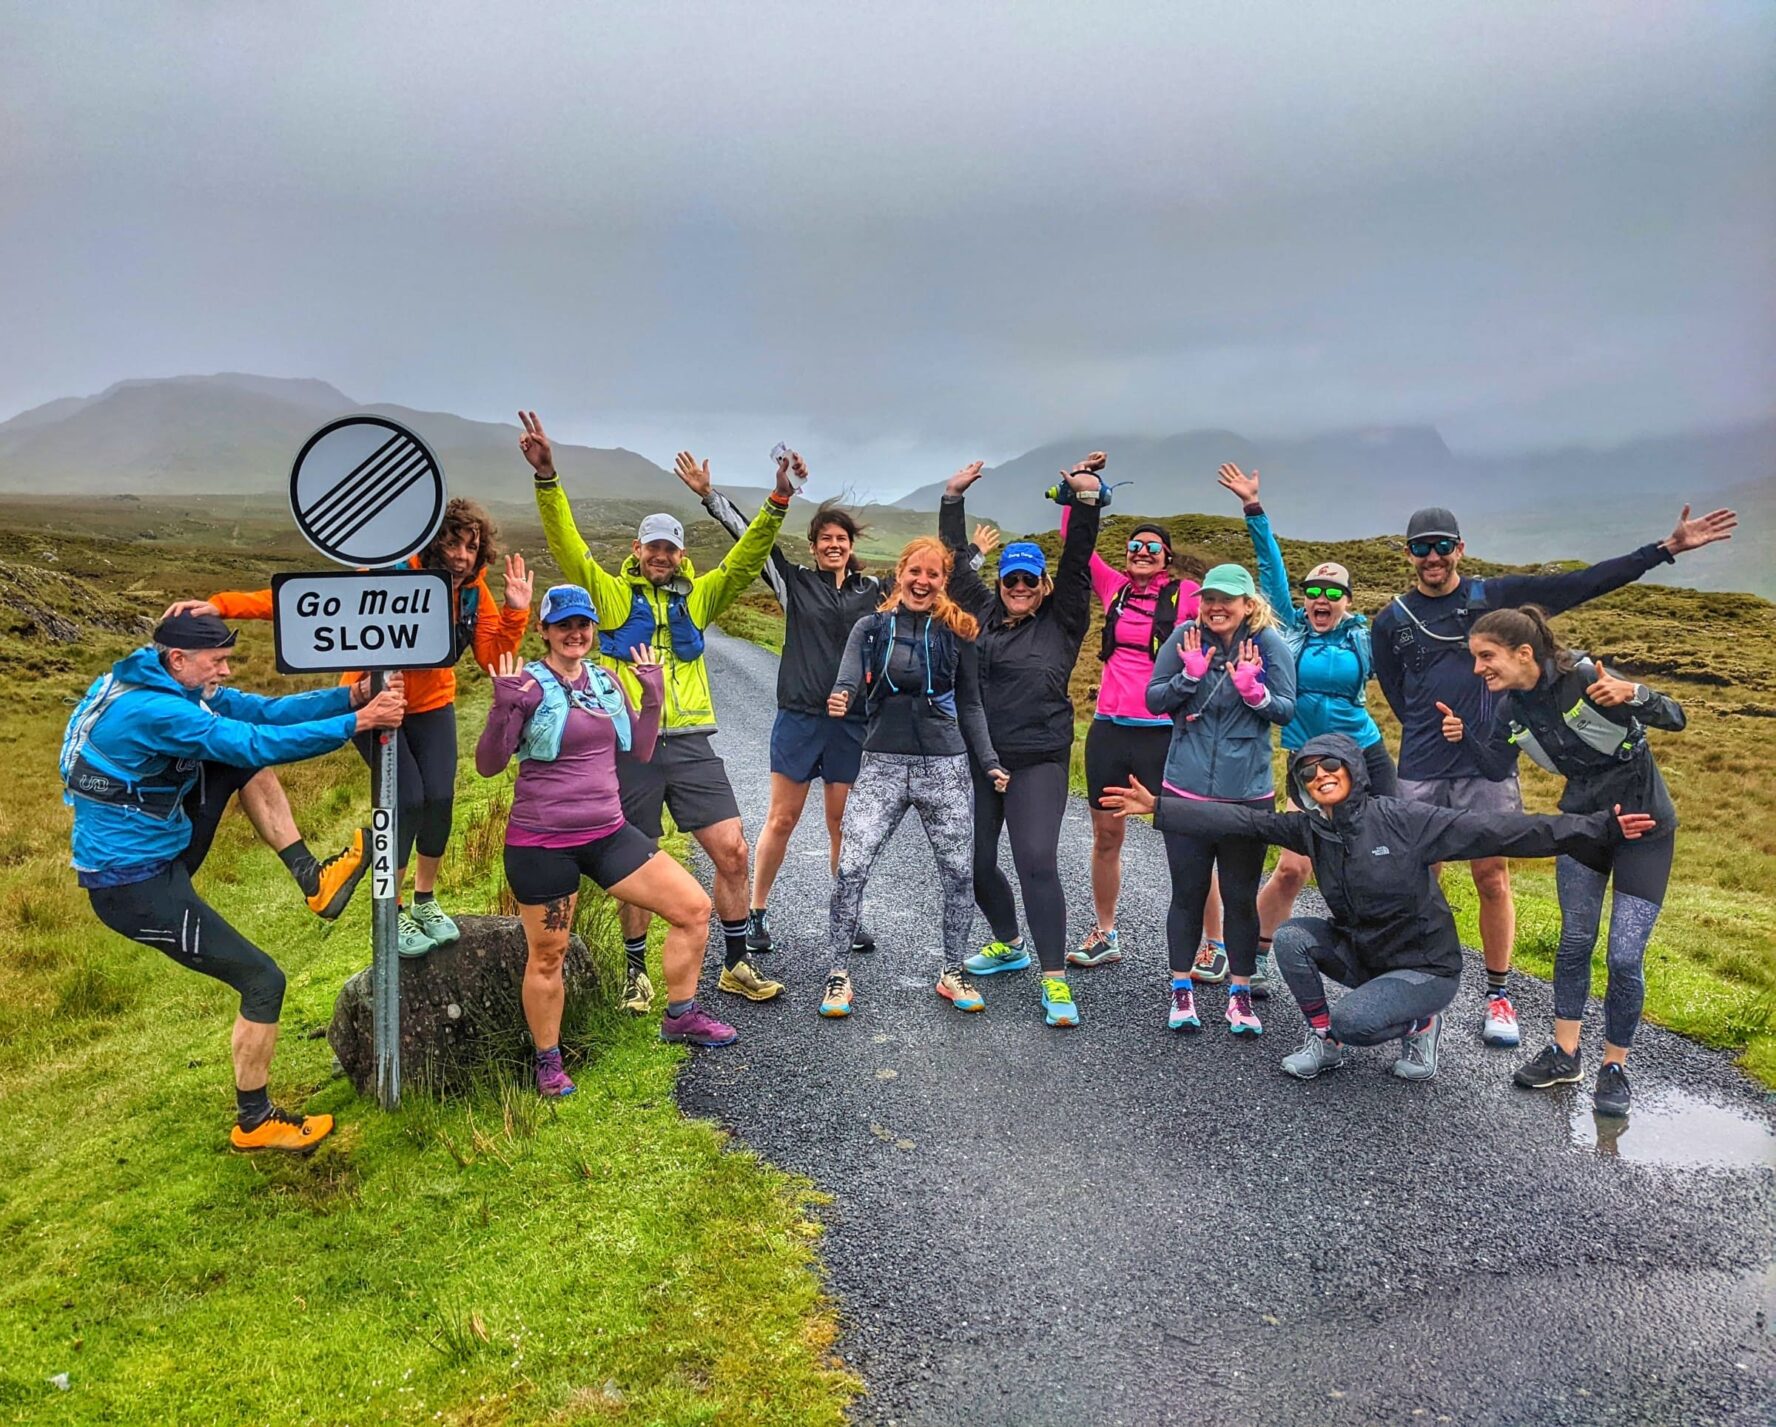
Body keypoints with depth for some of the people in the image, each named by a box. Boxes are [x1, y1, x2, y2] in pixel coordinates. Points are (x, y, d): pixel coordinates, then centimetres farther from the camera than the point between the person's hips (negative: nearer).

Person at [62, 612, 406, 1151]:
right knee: (263, 982, -5)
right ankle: (254, 1122, 11)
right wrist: (357, 723, -30)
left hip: (164, 852, 9)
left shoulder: (181, 688, 1)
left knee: (235, 761, 4)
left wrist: (351, 695, -15)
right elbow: (259, 743, -33)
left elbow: (265, 711, -3)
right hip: (134, 887, -9)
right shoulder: (153, 710, -28)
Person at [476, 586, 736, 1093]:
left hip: (608, 833, 5)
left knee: (694, 907, 1)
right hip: (542, 843, -5)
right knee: (547, 956, 7)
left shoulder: (606, 682, 8)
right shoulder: (528, 686, -9)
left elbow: (641, 752, 11)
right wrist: (503, 706, -25)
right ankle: (548, 1064, 28)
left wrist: (653, 694, 1)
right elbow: (488, 765, -11)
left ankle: (680, 1016, 20)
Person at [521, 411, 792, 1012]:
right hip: (631, 748, -2)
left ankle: (737, 965, 14)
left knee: (732, 851, -2)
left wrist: (778, 501, -8)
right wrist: (546, 476, -18)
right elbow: (567, 543, -6)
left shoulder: (697, 597, 13)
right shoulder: (611, 593, 5)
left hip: (690, 746, 3)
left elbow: (746, 559, 5)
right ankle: (637, 971, 25)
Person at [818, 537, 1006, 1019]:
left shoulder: (957, 632, 5)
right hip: (883, 762, -1)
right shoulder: (871, 628, 4)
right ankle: (838, 974, 5)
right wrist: (839, 700, -34)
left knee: (959, 872, 3)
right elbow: (849, 681, -11)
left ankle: (952, 973, 21)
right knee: (851, 868, -9)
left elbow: (970, 705, 10)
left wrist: (989, 761, 1)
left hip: (946, 766, 1)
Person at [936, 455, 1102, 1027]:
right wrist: (953, 500, 14)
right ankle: (1008, 944, 36)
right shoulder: (981, 612, 11)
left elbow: (1077, 563, -5)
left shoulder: (1061, 621, 3)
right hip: (977, 759, 5)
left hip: (1038, 762, -4)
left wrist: (1087, 500, -12)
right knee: (976, 862, 11)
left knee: (1037, 863, -13)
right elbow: (957, 561, 16)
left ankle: (1055, 981, -8)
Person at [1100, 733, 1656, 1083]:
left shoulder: (1403, 820, -19)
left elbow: (1496, 832, -20)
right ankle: (1323, 1041, 2)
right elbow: (1239, 821, -10)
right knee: (1291, 937, -18)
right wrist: (1157, 806, -17)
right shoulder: (1310, 829, -5)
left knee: (1352, 1021, -27)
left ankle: (1419, 1023, 6)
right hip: (1358, 951, 5)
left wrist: (1599, 828, -24)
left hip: (1426, 965, -5)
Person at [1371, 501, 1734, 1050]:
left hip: (1488, 767, 0)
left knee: (1493, 880, 3)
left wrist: (1668, 547, -2)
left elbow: (1583, 584, 1)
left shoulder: (1495, 595, 3)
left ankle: (1498, 995, 16)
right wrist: (1433, 730, 7)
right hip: (1420, 772, 1)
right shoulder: (1391, 621, 5)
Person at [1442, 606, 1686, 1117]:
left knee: (1624, 958, -4)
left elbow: (1675, 718, -19)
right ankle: (1565, 1054, 24)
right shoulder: (1508, 706, -8)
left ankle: (1614, 1067, 13)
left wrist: (1633, 695, -40)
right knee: (1575, 943, 10)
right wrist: (1465, 737, -13)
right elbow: (1497, 768, 5)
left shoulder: (1584, 677, -26)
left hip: (1644, 826, -5)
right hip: (1583, 822, 5)